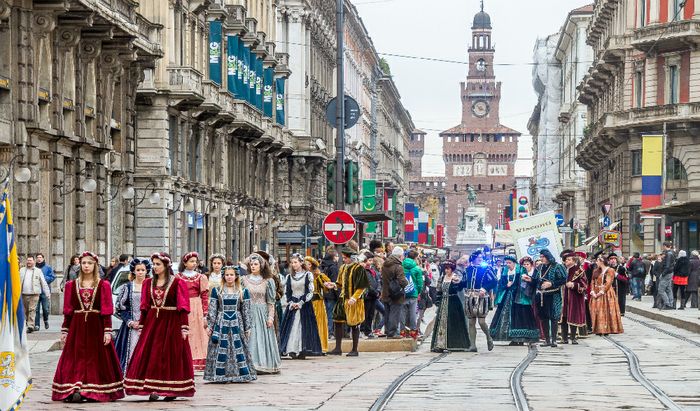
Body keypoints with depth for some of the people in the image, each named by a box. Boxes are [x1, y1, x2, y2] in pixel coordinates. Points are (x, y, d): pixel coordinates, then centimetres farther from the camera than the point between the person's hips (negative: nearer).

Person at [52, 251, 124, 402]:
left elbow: (106, 310, -2)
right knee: (76, 359, -4)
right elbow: (68, 310, 8)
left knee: (96, 358, 0)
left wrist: (107, 330, -9)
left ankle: (96, 391, 5)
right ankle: (74, 390, -7)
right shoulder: (72, 285, 9)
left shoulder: (103, 285, 2)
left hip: (96, 326, -1)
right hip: (77, 326, 2)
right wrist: (64, 330, 3)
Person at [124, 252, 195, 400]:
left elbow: (183, 306, -8)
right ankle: (152, 389, 3)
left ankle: (172, 390, 5)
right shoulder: (148, 283, 9)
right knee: (150, 355, 0)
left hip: (171, 323, -4)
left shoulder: (177, 283, -5)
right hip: (152, 322, 4)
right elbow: (145, 306, 12)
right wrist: (141, 324, 9)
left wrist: (184, 327, -14)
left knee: (171, 355, -1)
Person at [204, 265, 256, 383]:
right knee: (221, 349, -3)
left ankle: (238, 374, 4)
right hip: (221, 323, 0)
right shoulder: (217, 290, 5)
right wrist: (209, 325, -1)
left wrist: (247, 328, 3)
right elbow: (212, 310, 4)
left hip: (237, 324, 1)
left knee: (238, 349, 0)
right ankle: (221, 375, 0)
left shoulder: (243, 292, 6)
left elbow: (246, 311, 6)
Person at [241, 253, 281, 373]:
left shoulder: (267, 281, 4)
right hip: (248, 313, 1)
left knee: (262, 338, -1)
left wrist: (271, 317, -5)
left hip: (262, 313, -1)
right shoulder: (245, 280, 7)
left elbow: (271, 302, 3)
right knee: (250, 339, -3)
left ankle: (264, 365, 3)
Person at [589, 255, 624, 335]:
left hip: (606, 294, -6)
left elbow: (608, 283, -13)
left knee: (606, 312, -7)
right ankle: (599, 329, 4)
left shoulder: (610, 271, -5)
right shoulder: (596, 271, 15)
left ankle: (606, 329, -6)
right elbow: (593, 282, 11)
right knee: (597, 312, 1)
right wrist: (593, 292, -5)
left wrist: (601, 292, -18)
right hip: (596, 294, 6)